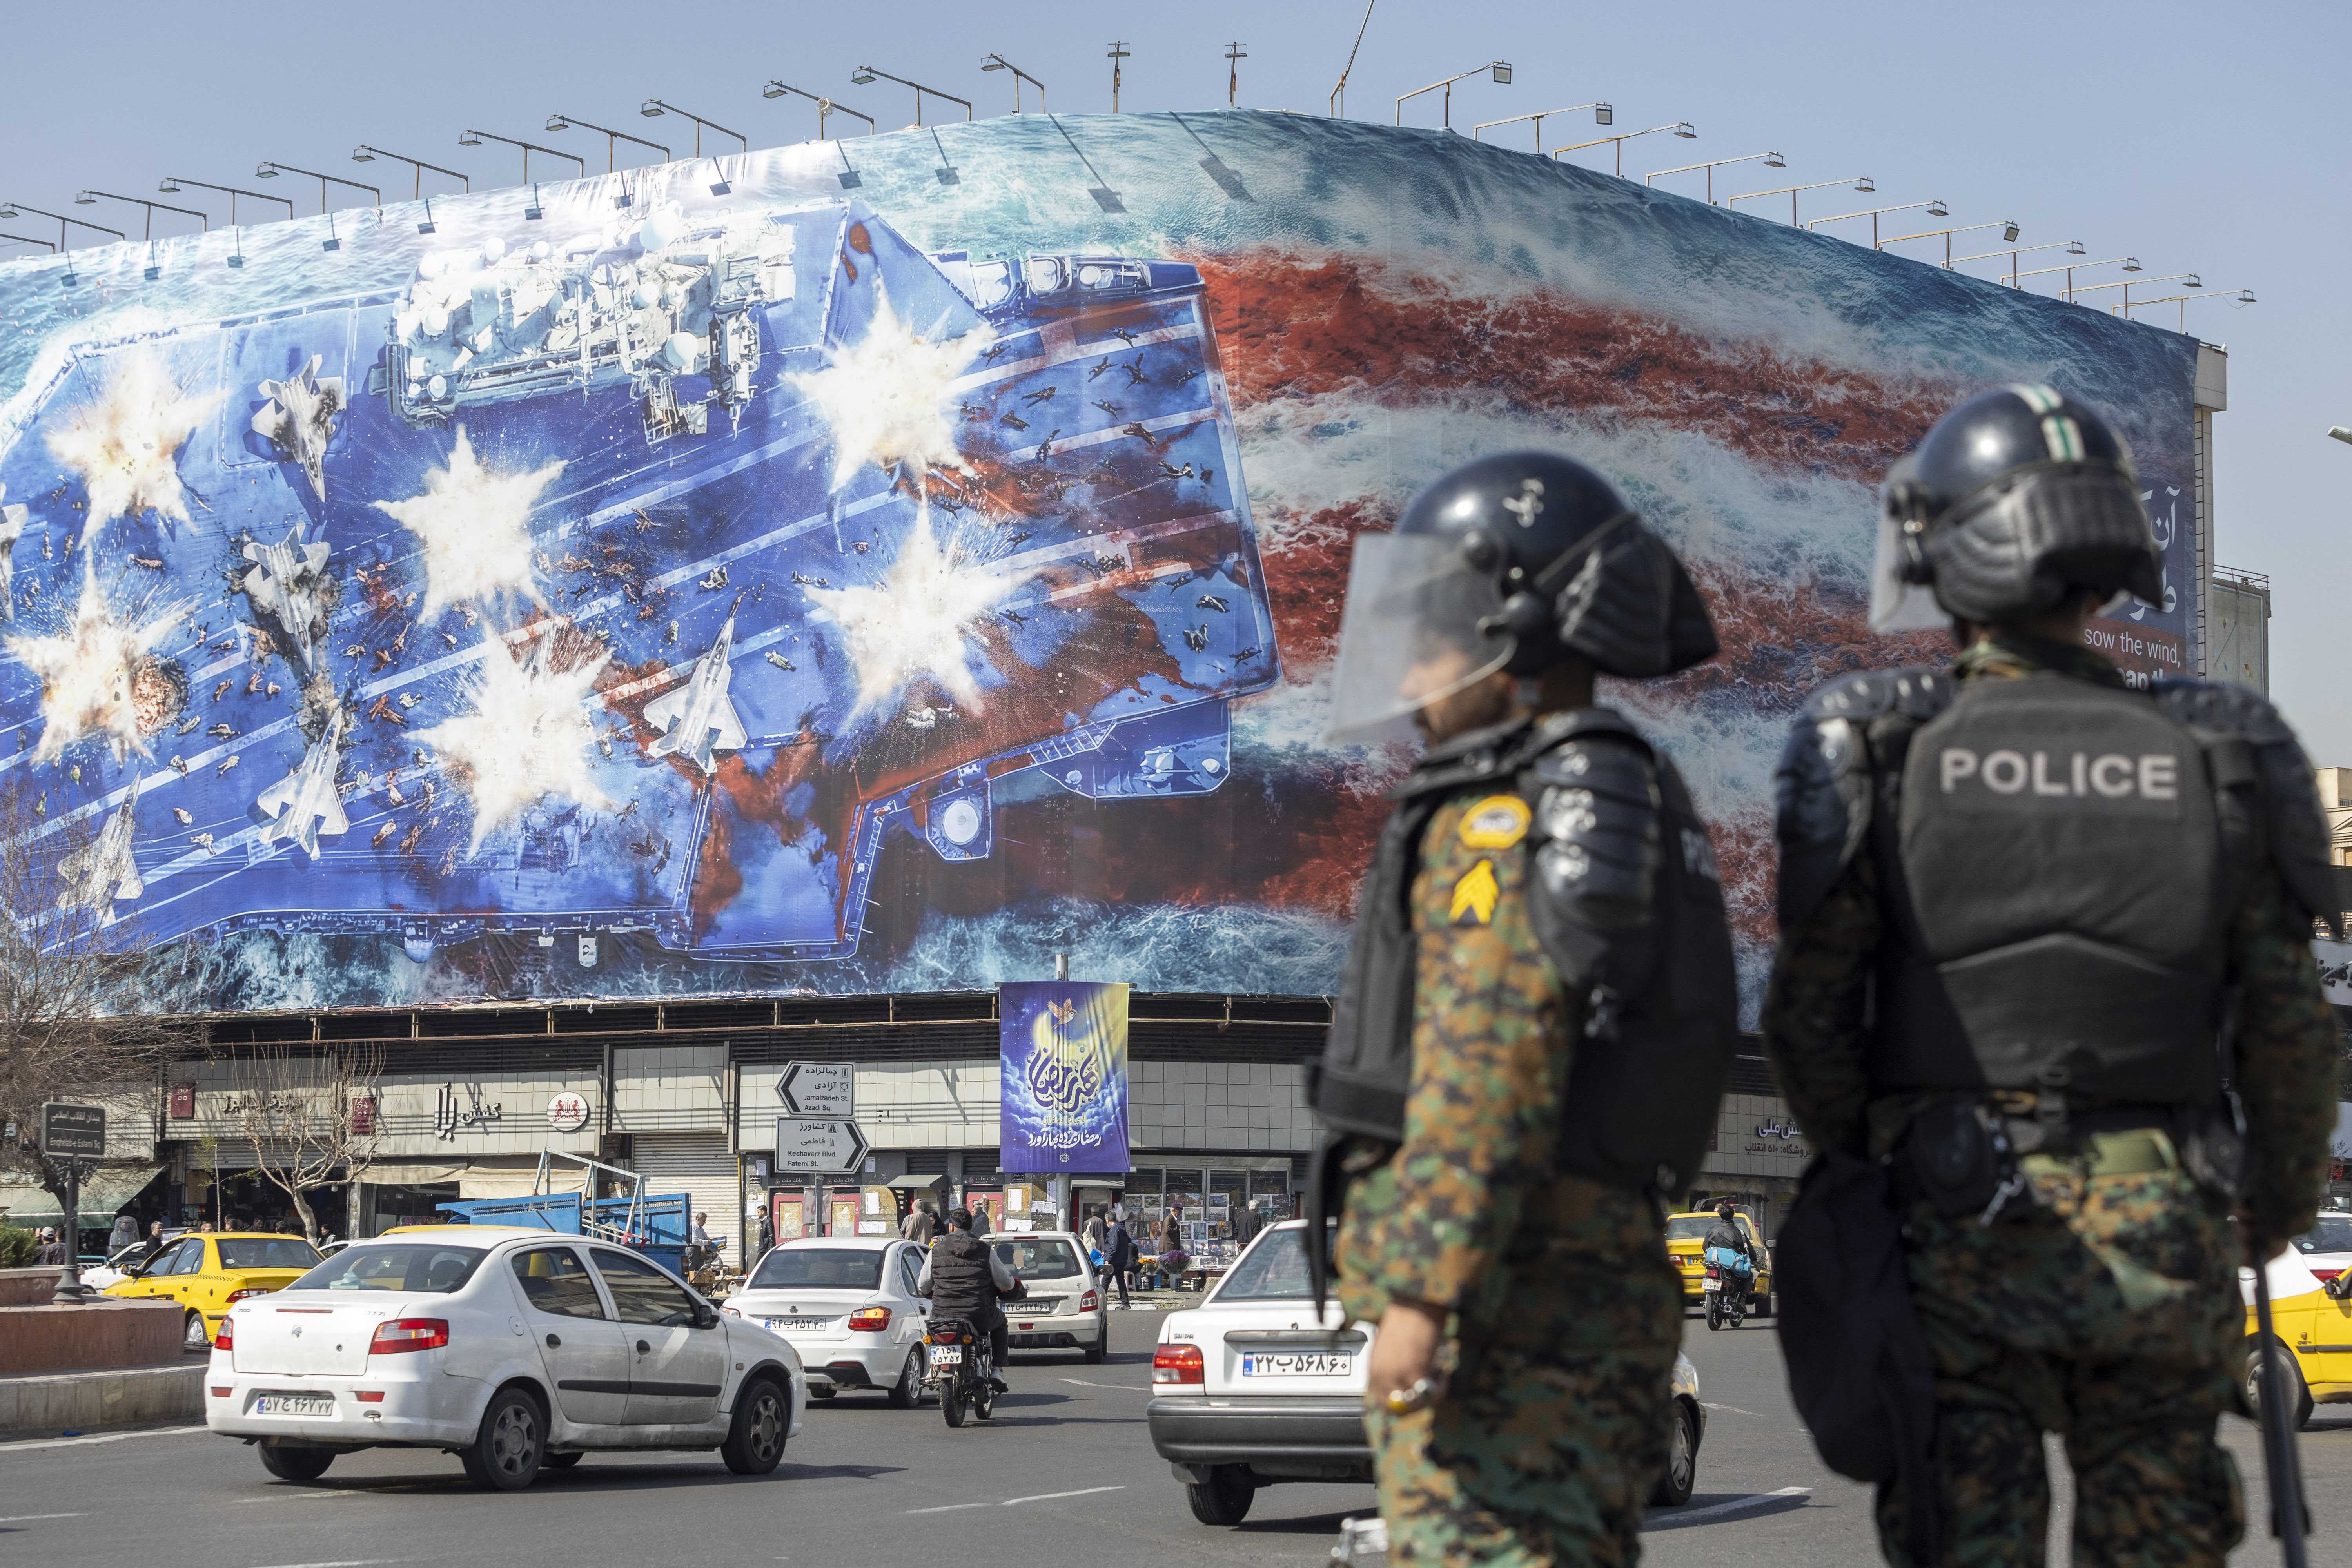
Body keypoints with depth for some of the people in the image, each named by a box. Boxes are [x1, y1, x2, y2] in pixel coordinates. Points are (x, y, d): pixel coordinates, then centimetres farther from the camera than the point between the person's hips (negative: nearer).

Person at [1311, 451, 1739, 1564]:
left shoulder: (1506, 824, -12)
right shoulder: (1634, 808, 20)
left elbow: (1490, 1070, -21)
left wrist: (1420, 1297, -23)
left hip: (1502, 1302, -10)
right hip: (1593, 1284, 10)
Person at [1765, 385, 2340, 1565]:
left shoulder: (1878, 754, -5)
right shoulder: (2217, 764, 0)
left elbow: (1807, 1014, -4)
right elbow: (2289, 1035, 4)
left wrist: (1863, 1164, 14)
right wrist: (2279, 1206, 22)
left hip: (1957, 1241, -1)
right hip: (2158, 1238, 1)